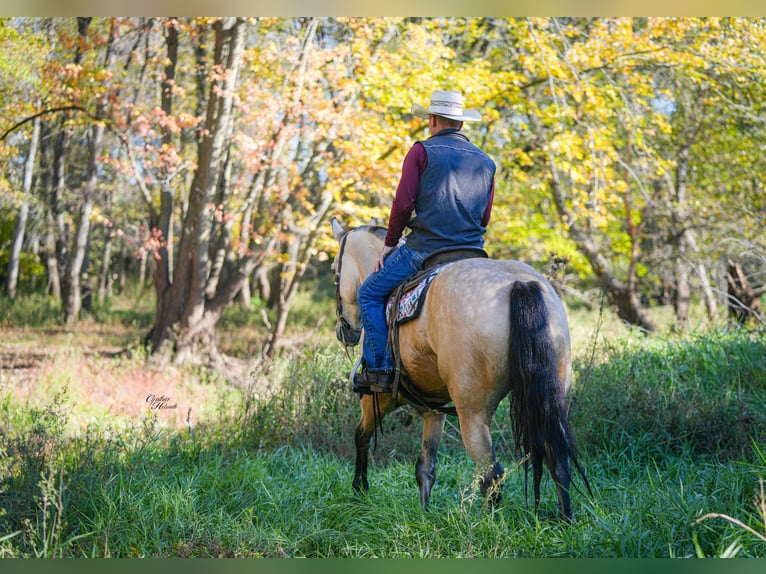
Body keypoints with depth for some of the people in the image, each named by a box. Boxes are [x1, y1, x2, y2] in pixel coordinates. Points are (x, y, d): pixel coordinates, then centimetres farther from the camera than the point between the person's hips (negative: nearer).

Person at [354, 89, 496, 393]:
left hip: (424, 248, -5)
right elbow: (484, 218, 16)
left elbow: (403, 203, -8)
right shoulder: (486, 162, 13)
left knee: (370, 294, 12)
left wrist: (390, 243, 3)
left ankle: (379, 368, 1)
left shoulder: (422, 151, -2)